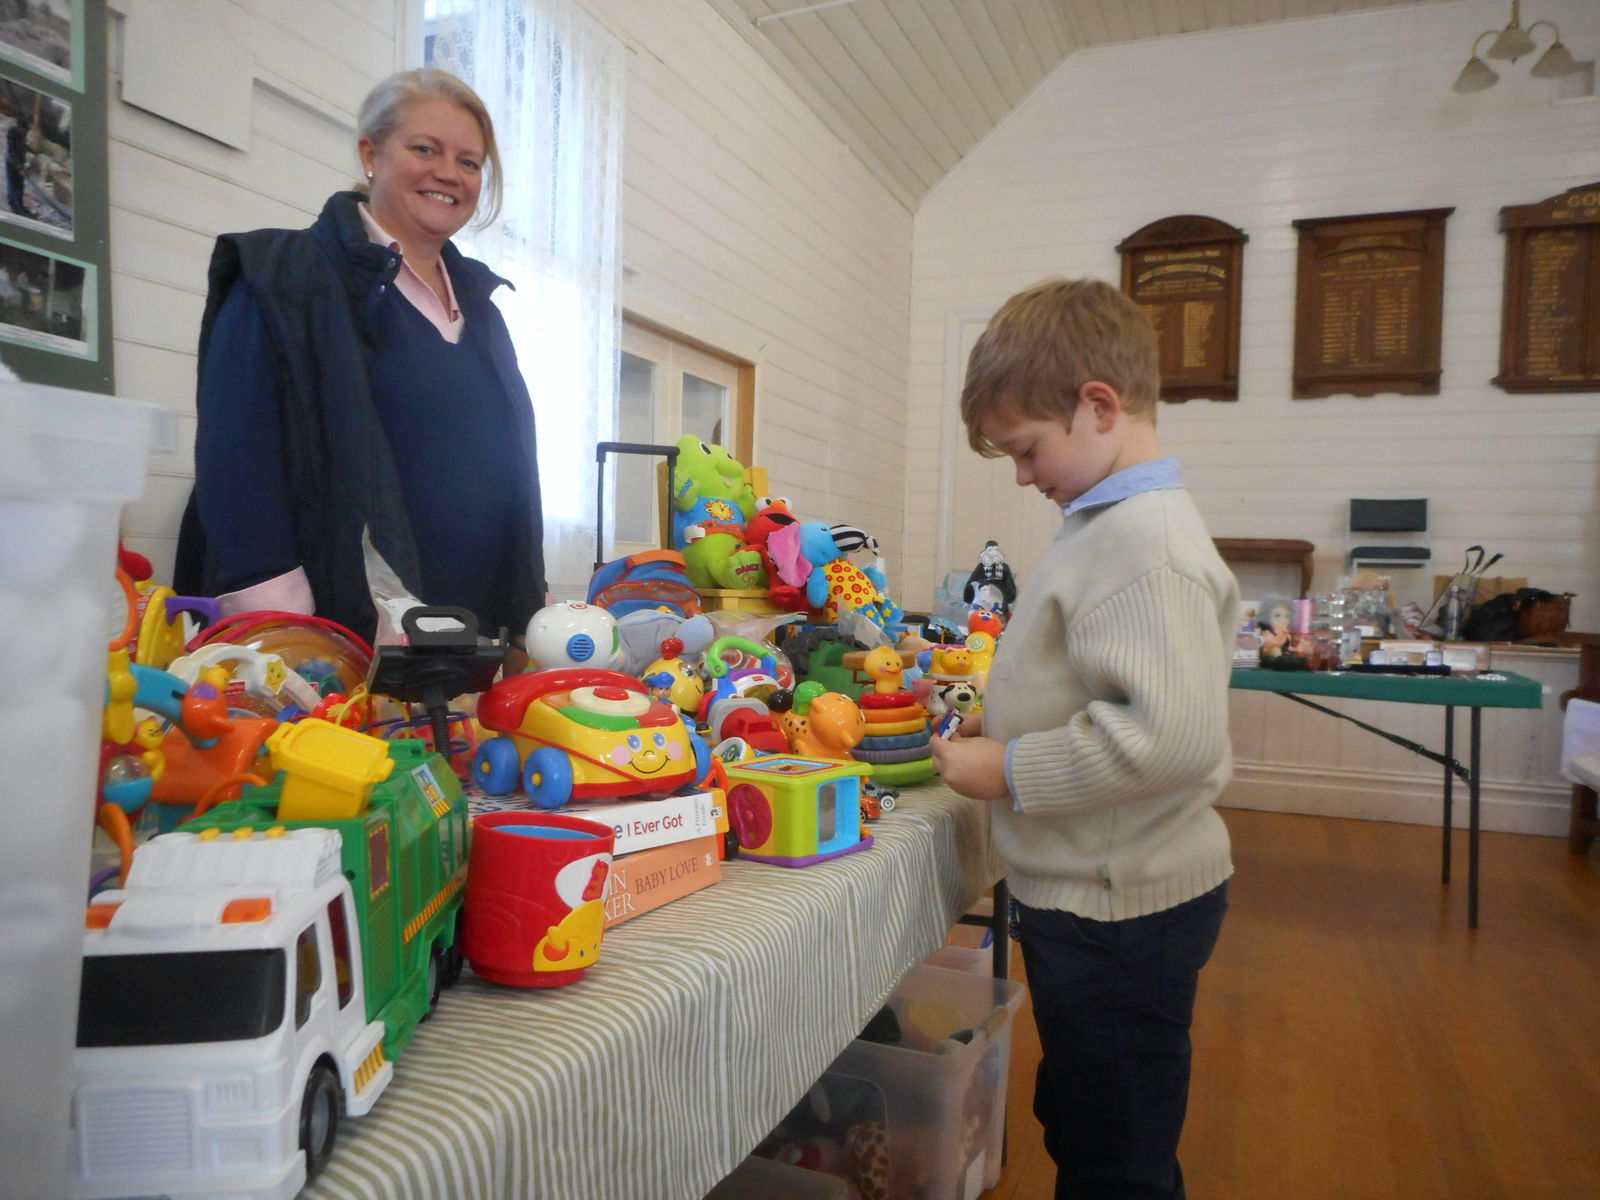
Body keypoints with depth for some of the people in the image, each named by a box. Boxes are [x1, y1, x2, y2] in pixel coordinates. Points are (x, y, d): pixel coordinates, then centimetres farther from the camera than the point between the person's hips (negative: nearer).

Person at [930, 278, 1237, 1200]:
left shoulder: (1147, 543, -23)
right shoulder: (1111, 524, 9)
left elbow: (1173, 733, -33)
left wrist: (1010, 770, -23)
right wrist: (1006, 725, 7)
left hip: (1121, 914, -10)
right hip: (1090, 898, 10)